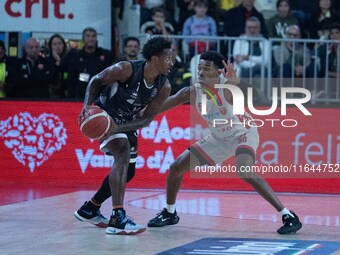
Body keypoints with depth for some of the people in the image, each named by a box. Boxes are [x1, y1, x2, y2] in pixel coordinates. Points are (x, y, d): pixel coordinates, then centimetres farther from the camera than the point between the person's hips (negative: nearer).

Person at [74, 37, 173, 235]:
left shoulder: (164, 87, -14)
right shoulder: (126, 70, -28)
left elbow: (146, 120, -14)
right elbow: (96, 81, -13)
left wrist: (118, 128, -28)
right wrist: (87, 106, -28)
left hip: (126, 123, 7)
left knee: (128, 172, 14)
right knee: (123, 153, -30)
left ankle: (90, 209, 35)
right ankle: (118, 218, -37)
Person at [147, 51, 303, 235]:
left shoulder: (227, 87, -29)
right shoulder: (192, 92, -13)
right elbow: (167, 104, -2)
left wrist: (237, 83, -66)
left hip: (243, 134, -7)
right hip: (218, 138, 7)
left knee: (245, 173, -34)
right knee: (176, 167, 5)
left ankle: (288, 216, -29)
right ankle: (169, 213, 30)